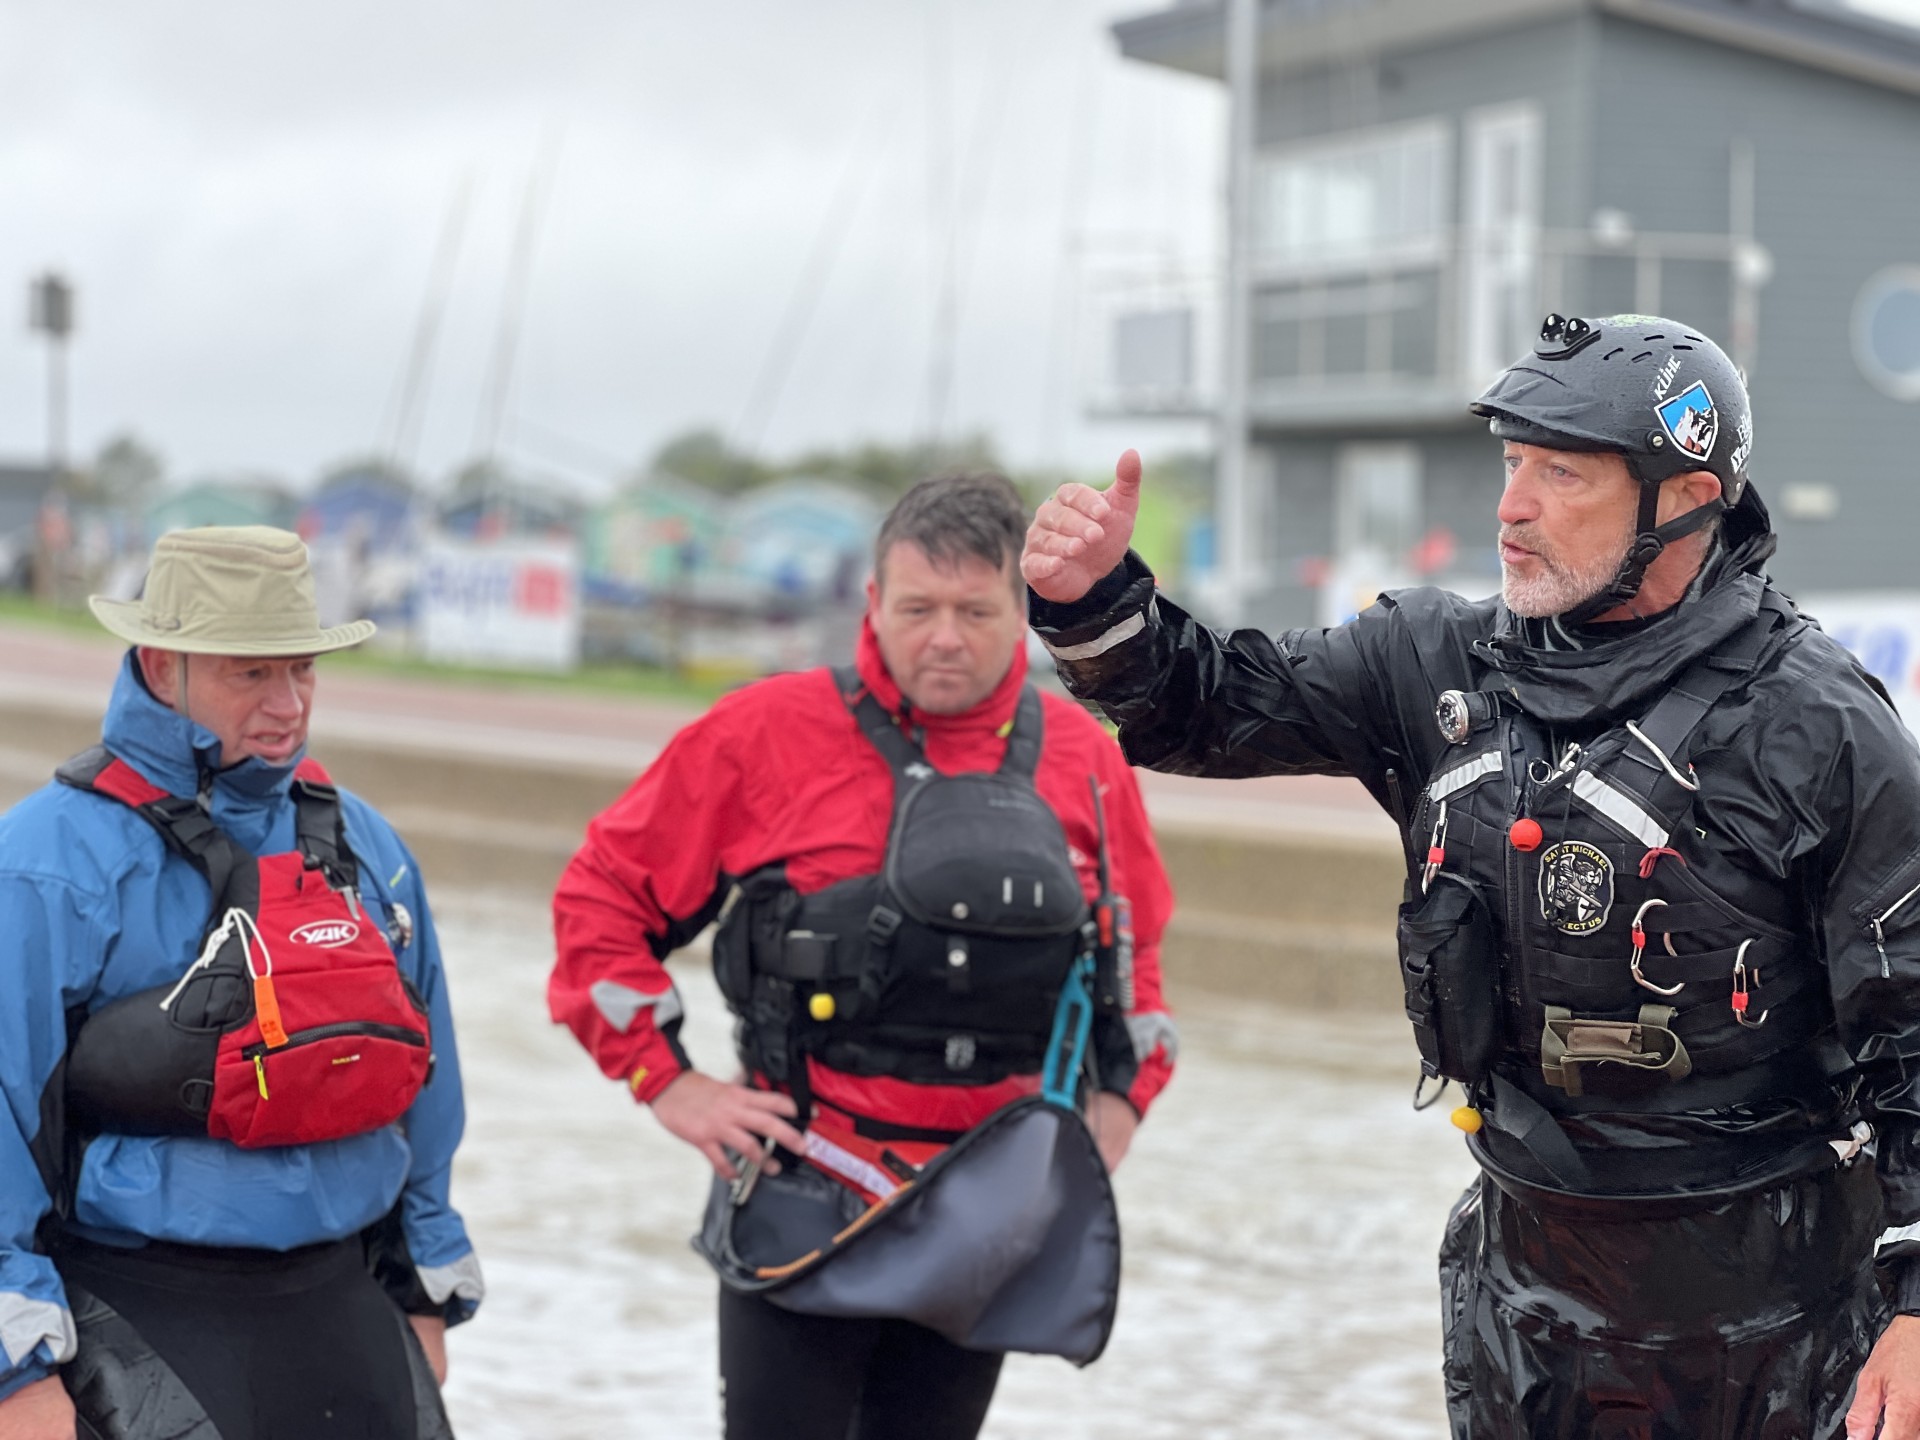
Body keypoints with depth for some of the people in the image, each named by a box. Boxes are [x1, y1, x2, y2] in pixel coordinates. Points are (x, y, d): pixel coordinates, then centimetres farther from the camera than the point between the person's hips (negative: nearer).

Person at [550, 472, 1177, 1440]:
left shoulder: (1082, 760, 5)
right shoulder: (769, 734, -7)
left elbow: (1133, 952, 22)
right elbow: (603, 896, 0)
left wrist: (1123, 1095, 10)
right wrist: (666, 1082, -5)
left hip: (987, 1226, 4)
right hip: (804, 1212, -4)